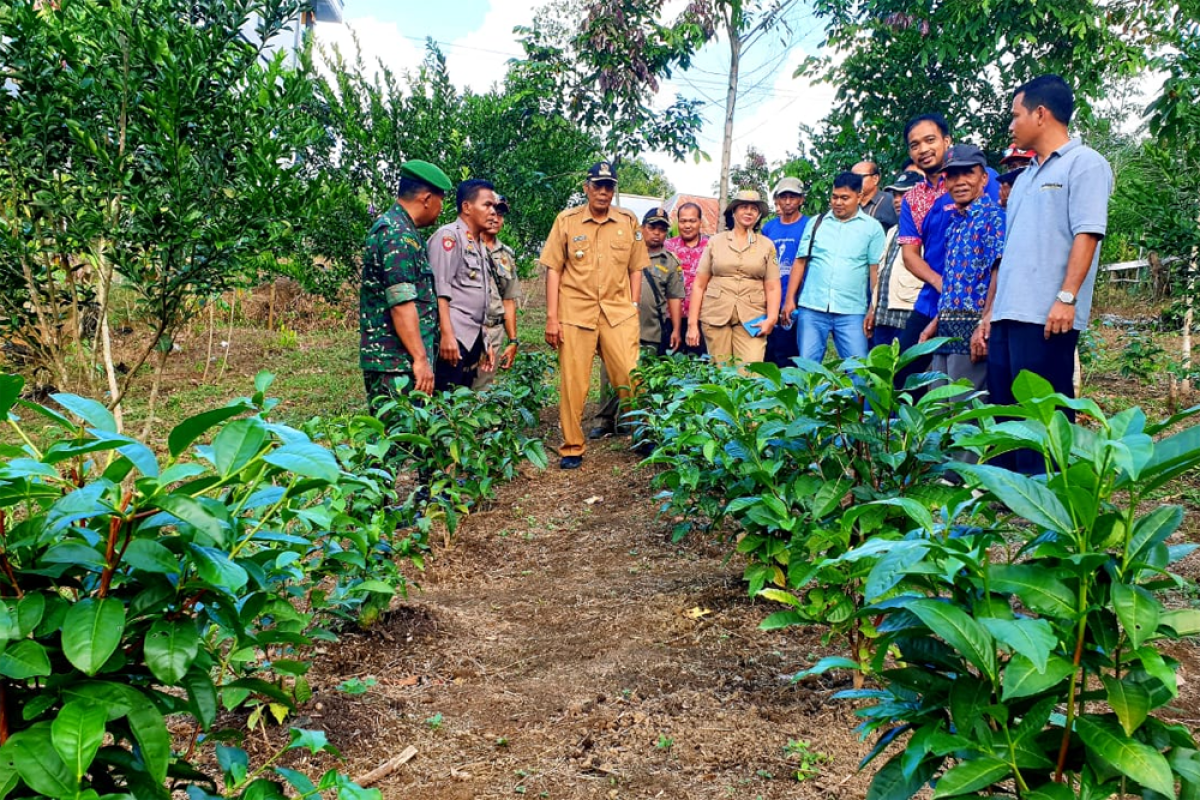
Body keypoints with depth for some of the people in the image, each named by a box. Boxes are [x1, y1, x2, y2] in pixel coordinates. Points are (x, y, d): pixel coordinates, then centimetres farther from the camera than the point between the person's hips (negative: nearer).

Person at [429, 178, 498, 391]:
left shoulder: (479, 244, 20)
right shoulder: (448, 236, -5)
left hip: (473, 338, 9)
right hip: (452, 336, -9)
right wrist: (446, 334, -22)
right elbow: (440, 290, -14)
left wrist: (484, 342, 20)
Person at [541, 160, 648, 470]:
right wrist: (552, 317, -4)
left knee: (630, 377, -3)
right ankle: (572, 448, 14)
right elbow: (553, 269, 2)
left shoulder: (629, 222, 8)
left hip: (619, 312, 1)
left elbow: (635, 269, 11)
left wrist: (633, 310, 4)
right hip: (575, 312, -1)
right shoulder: (566, 221, 3)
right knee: (573, 383, 3)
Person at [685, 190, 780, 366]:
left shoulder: (767, 245, 11)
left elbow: (773, 288, 5)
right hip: (715, 316, 0)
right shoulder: (715, 242, 9)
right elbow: (699, 285, 6)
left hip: (751, 318, 0)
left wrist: (771, 319, -11)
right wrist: (692, 323, 0)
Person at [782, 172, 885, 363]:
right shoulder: (816, 223, 11)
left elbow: (876, 271, 2)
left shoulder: (872, 228, 5)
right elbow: (800, 262, 10)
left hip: (851, 312, -1)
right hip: (811, 308, 2)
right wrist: (790, 300, 3)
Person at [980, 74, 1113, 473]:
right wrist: (990, 311, 19)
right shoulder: (1026, 176, 24)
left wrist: (1067, 296, -22)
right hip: (1008, 316, 8)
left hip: (1047, 317, -8)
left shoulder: (1084, 164, -1)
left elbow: (1087, 234, -12)